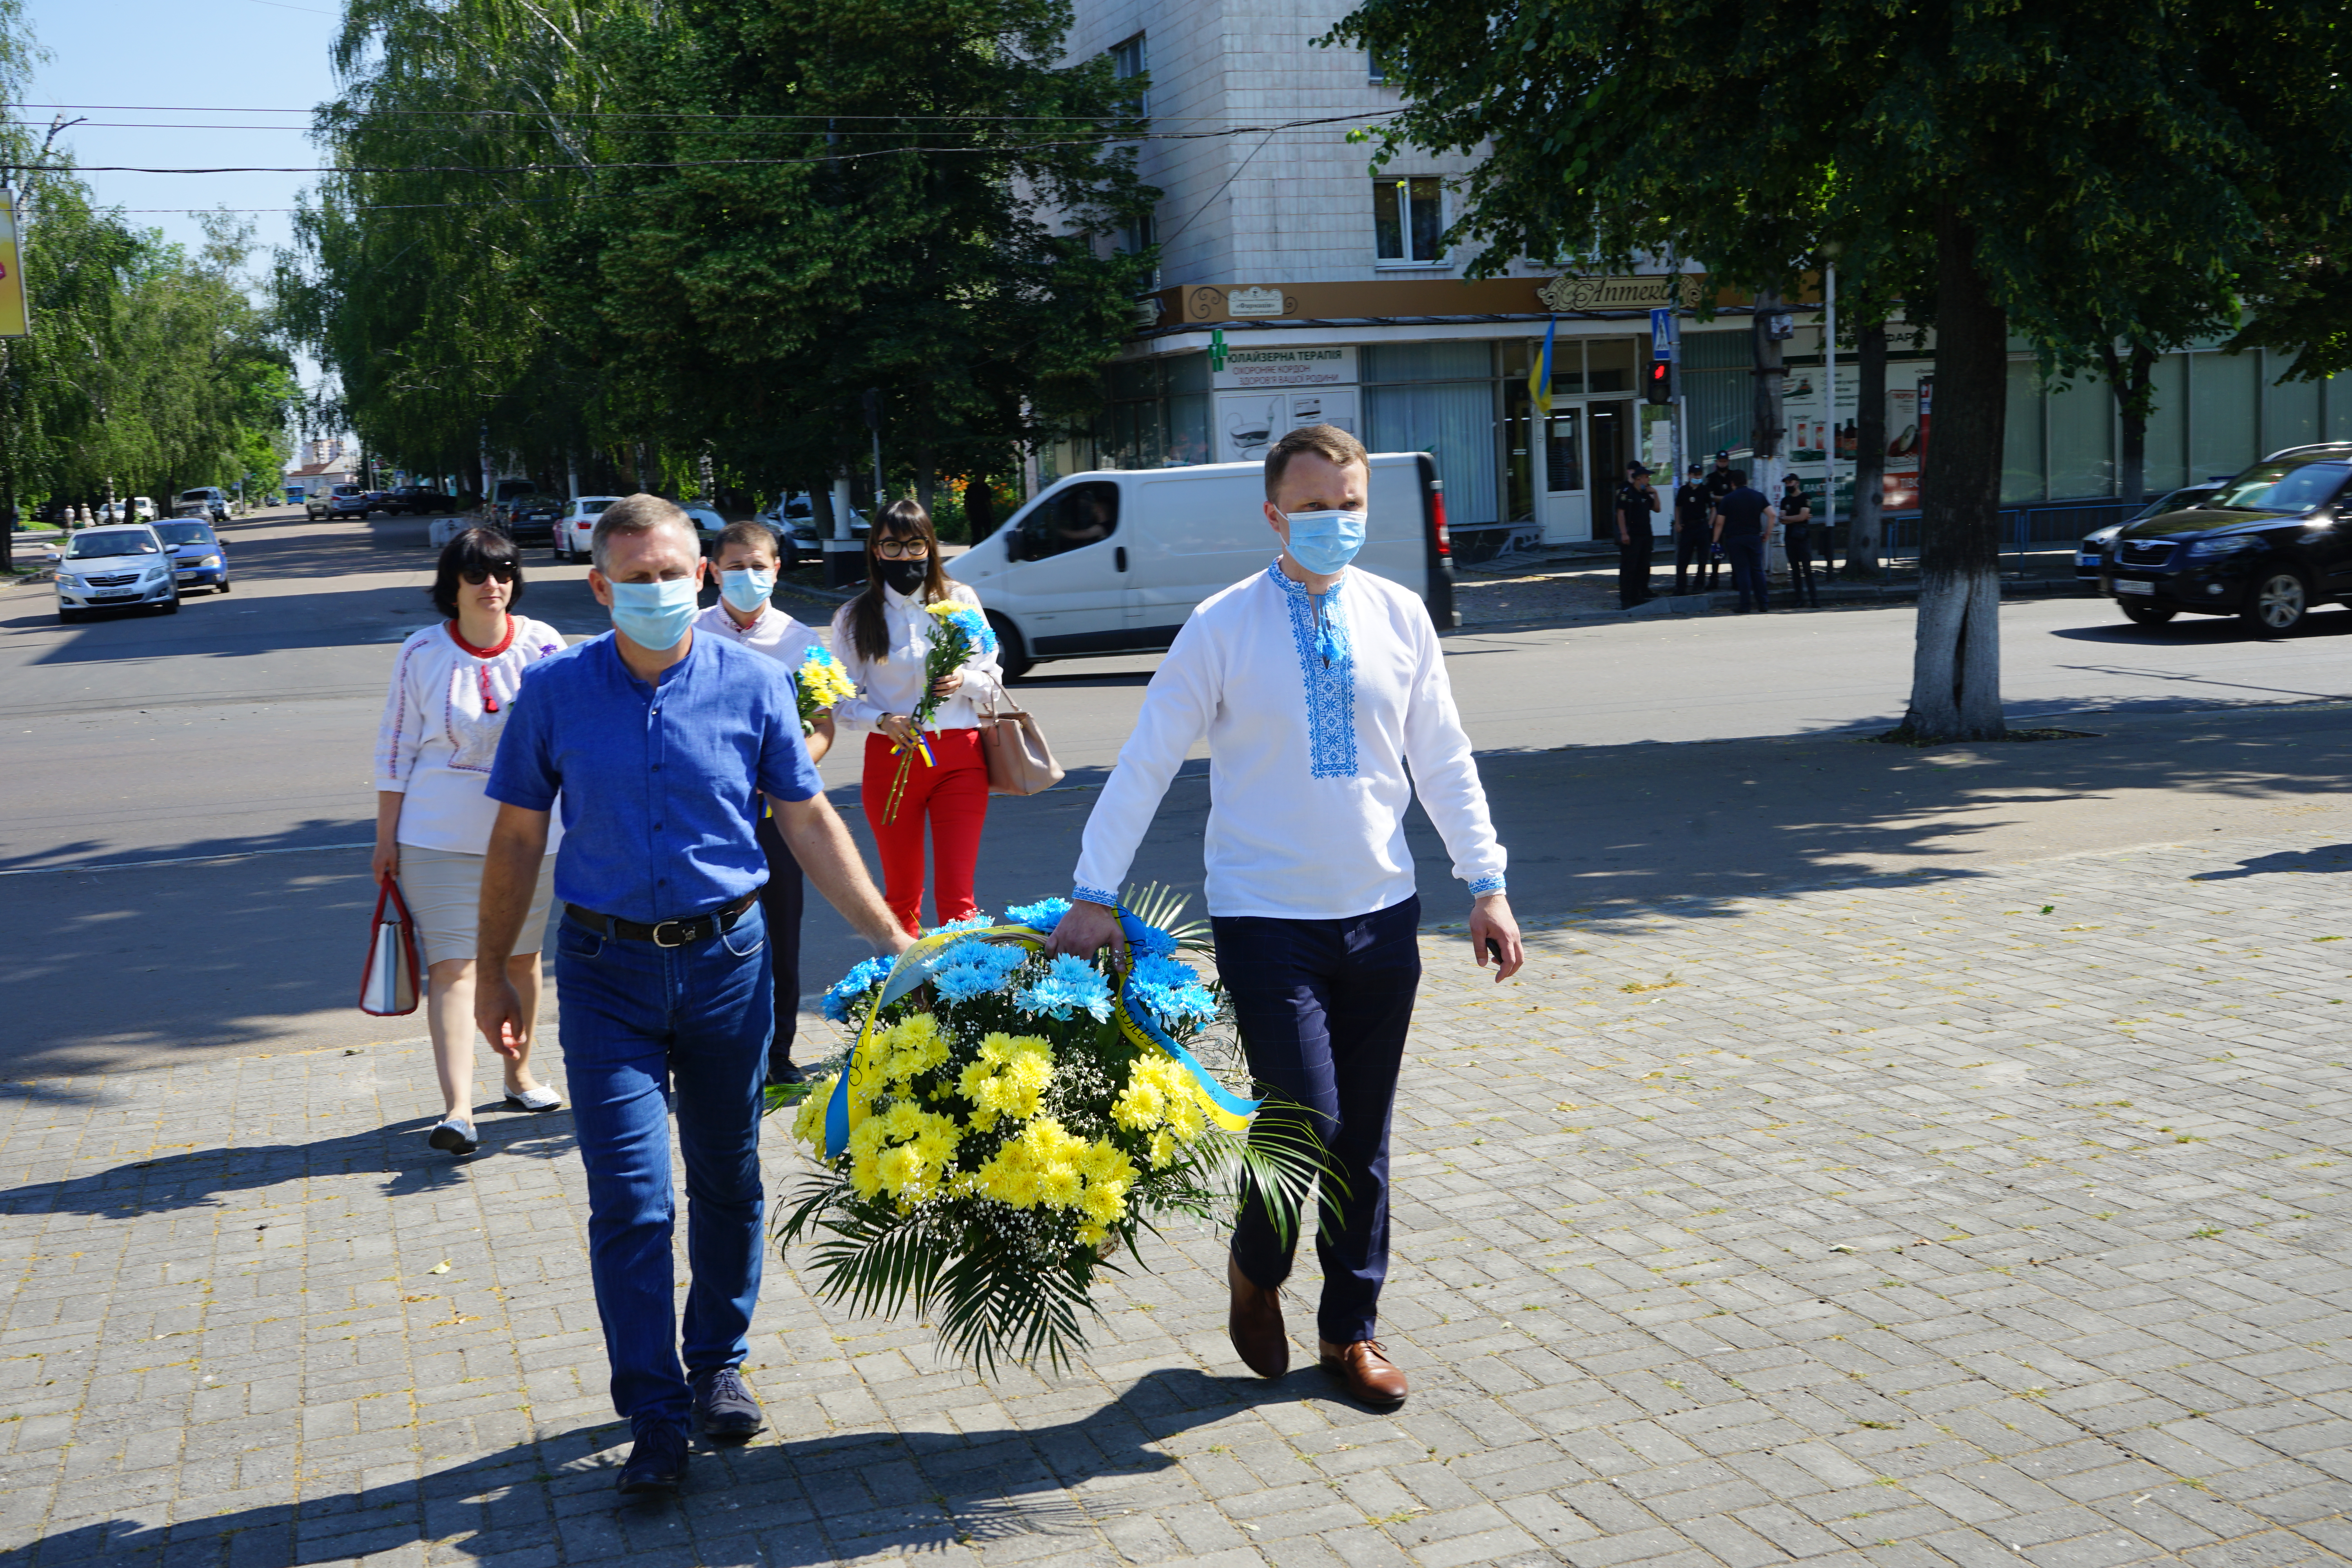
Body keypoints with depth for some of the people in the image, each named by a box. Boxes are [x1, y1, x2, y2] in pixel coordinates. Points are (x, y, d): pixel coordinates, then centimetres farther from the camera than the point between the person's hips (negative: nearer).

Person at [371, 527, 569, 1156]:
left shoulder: (542, 645, 0)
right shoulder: (421, 654, -3)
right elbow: (395, 750, 2)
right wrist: (385, 839, 1)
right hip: (439, 837, -2)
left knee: (521, 958, 14)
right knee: (451, 964, -8)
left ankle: (520, 1075, 32)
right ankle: (457, 1109, -13)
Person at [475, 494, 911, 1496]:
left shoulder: (753, 684, -3)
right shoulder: (554, 691, -3)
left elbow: (809, 823, 3)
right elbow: (518, 838, 4)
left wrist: (892, 941, 1)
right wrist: (492, 971, 6)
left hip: (727, 960, 1)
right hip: (607, 969, -1)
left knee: (727, 1180, 14)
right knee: (631, 1200, -5)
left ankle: (718, 1365, 33)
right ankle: (654, 1417, 4)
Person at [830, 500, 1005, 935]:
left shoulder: (960, 600, 6)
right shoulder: (854, 618, 5)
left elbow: (993, 681, 9)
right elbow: (842, 700, 4)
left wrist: (964, 681, -13)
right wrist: (882, 719, -15)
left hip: (960, 756, 0)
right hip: (891, 758, 1)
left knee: (957, 895, -8)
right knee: (902, 893, 9)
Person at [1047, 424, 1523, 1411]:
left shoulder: (1399, 617, 3)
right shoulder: (1224, 628, -7)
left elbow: (1445, 762, 9)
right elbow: (1145, 764, -6)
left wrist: (1487, 885, 5)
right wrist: (1093, 896, -11)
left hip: (1381, 913, 4)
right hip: (1267, 918, -4)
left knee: (1365, 1137, 10)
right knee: (1307, 1120, -10)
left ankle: (1352, 1329, 27)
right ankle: (1255, 1269, 22)